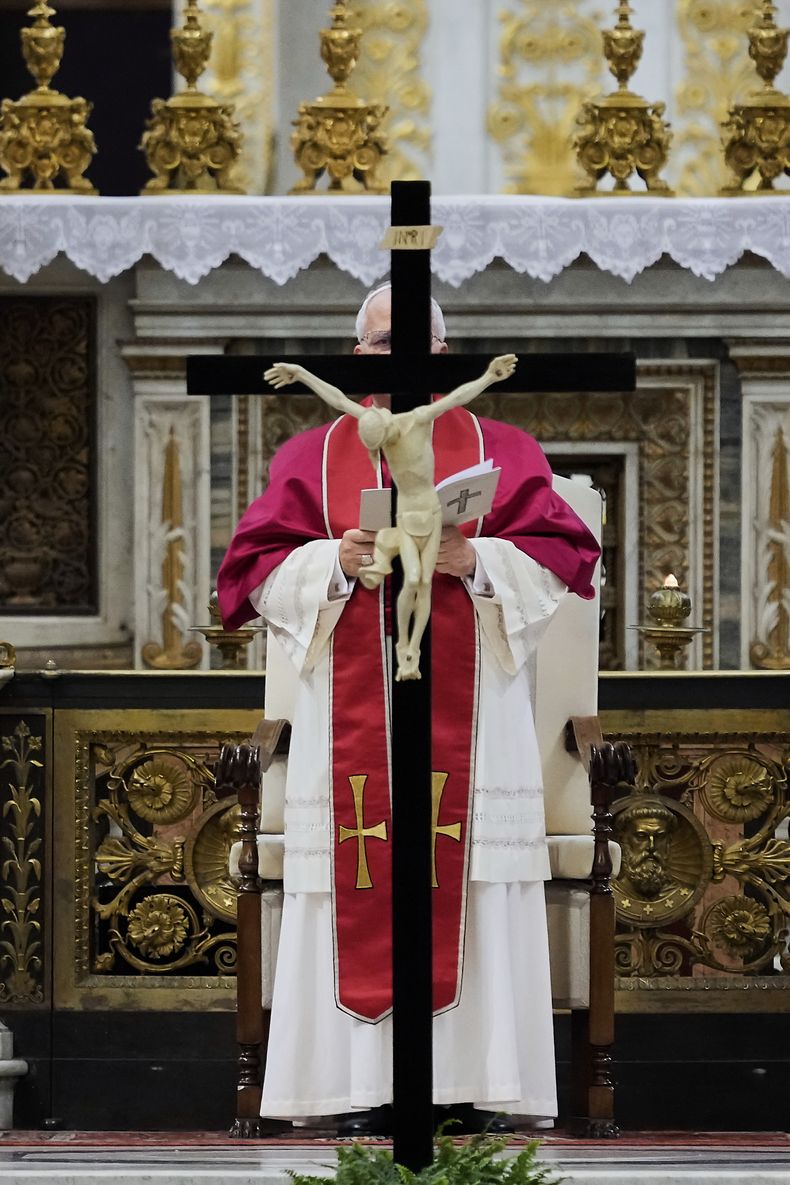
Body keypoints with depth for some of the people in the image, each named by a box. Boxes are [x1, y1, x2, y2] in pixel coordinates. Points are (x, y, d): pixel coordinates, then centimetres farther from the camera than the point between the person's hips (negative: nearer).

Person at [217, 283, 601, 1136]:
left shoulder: (501, 451, 10)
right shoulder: (311, 458, 13)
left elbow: (561, 559, 1)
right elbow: (257, 574, 5)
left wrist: (475, 561, -15)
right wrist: (336, 562, -13)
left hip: (469, 722, 0)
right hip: (350, 722, 1)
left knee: (468, 896, -6)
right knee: (360, 894, -6)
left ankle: (467, 1088, -5)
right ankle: (363, 1096, -6)